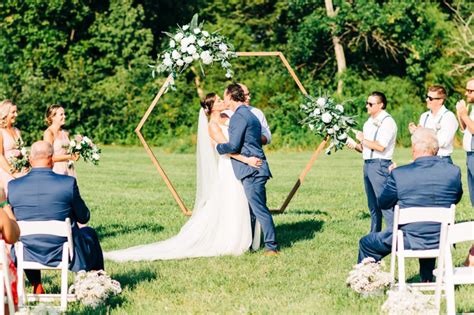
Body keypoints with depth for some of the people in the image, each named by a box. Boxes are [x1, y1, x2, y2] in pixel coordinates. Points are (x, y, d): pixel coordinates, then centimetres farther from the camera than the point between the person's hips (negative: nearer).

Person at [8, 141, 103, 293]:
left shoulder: (13, 186, -9)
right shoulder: (68, 183, -15)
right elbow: (84, 217, -3)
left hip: (28, 255, 2)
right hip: (62, 252, -2)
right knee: (89, 233, 30)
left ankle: (36, 287, 39)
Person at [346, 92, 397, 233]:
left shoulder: (387, 122, -9)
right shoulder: (369, 122, 19)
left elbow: (380, 146, -20)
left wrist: (363, 139, -8)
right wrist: (355, 145, 1)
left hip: (380, 164, -9)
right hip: (367, 164, 9)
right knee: (373, 205, 13)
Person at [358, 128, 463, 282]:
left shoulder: (399, 174, -16)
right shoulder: (454, 171, -8)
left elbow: (383, 203, 0)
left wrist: (390, 178, 16)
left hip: (410, 240, -4)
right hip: (442, 240, 4)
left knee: (366, 244, 20)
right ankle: (427, 279, 48)